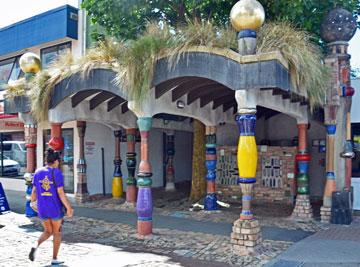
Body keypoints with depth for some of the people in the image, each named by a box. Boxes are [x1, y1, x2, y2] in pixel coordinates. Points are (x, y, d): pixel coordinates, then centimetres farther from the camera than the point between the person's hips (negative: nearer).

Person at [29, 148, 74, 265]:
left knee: (48, 231, 22)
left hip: (42, 208, 4)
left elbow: (34, 191, 6)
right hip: (56, 209, -4)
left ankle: (35, 247, -3)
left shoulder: (38, 172, 0)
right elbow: (61, 193, -17)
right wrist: (69, 208, -9)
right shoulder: (57, 173, -14)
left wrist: (32, 201, 24)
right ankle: (54, 259, 19)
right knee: (57, 232, 15)